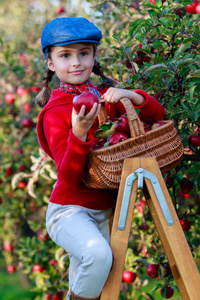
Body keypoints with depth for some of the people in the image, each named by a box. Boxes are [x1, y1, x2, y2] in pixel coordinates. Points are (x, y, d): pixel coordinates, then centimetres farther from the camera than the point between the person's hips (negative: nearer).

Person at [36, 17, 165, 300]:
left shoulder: (106, 96, 4)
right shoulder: (55, 112, -12)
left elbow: (158, 115, 1)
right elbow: (70, 177, -18)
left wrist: (132, 96, -17)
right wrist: (79, 134, -34)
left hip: (105, 211, 6)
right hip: (69, 210, -6)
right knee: (98, 253, -33)